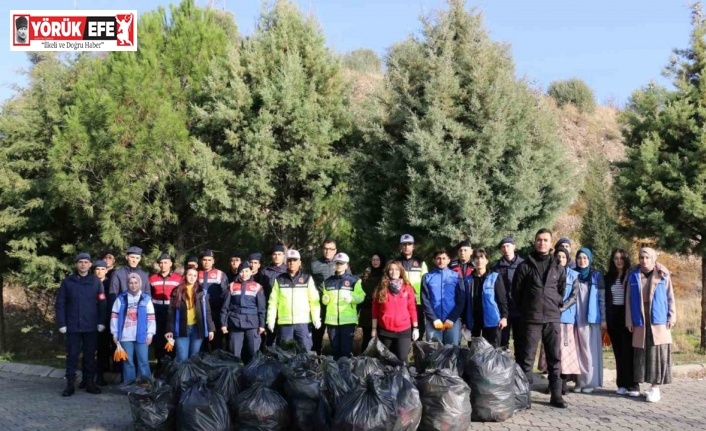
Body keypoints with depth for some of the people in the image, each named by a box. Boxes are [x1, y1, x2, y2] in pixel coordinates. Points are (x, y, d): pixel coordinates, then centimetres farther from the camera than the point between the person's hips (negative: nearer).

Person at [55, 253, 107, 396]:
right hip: (72, 326, 0)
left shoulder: (96, 281, 3)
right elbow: (60, 304, 2)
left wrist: (101, 322, -4)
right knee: (72, 356, 3)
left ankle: (90, 383, 17)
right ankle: (70, 384, 10)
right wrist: (61, 324, -5)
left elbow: (102, 303, 2)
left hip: (91, 326, 1)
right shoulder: (68, 282, 2)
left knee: (90, 356, 8)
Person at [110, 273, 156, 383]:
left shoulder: (146, 299, 5)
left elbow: (151, 318, 4)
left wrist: (150, 334, -2)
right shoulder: (121, 298, 6)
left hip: (141, 336, -1)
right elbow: (114, 316, 5)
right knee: (128, 362, 7)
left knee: (143, 362, 1)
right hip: (125, 337, 1)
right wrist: (115, 333, 0)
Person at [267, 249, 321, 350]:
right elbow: (273, 301, 8)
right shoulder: (279, 280, 10)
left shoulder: (307, 278, 7)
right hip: (285, 323, 1)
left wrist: (316, 318, -4)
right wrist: (270, 320, 1)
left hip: (303, 322, -1)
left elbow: (314, 300, 4)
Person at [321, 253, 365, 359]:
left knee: (346, 348, -2)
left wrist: (351, 298, -20)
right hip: (332, 320, 4)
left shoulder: (354, 280, 1)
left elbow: (361, 296, -2)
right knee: (335, 348, 10)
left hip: (348, 320, -3)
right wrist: (325, 299, -2)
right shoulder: (328, 281, 13)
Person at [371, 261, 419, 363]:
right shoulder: (381, 288, 4)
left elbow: (412, 309, 4)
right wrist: (374, 329, 4)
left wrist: (415, 328, 1)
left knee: (402, 359, -4)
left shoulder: (407, 288, 3)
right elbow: (375, 310, 6)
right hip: (385, 331, 1)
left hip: (404, 330, -1)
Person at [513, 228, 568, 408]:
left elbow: (562, 290, 18)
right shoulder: (525, 266, 1)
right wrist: (525, 310, 7)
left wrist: (555, 305, 9)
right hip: (531, 319, -2)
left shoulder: (558, 267, 9)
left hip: (553, 319, 2)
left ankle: (556, 395, 11)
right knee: (526, 358, 0)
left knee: (555, 358, 5)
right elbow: (516, 291, 5)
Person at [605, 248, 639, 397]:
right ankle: (622, 384, 11)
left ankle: (632, 385, -3)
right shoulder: (609, 277, 10)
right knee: (618, 351, 6)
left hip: (627, 316, -4)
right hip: (613, 316, 4)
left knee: (628, 351, -6)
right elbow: (606, 300, 11)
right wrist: (605, 318, 3)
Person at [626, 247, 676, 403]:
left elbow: (670, 297, 5)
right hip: (640, 321, 2)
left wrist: (672, 317, -3)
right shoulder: (633, 276, 7)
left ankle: (656, 387, -1)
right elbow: (628, 300, 7)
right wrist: (629, 321, 3)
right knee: (642, 353, 2)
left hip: (659, 320, -2)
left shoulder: (663, 275, 3)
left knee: (658, 353, -4)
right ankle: (651, 386, 10)